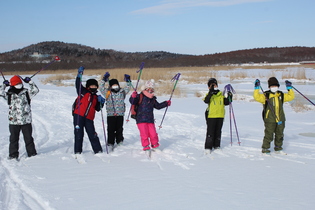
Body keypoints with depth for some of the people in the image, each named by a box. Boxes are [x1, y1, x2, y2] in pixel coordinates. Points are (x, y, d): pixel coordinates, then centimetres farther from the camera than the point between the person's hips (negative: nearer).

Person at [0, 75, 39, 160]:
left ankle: (32, 153, 18)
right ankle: (13, 154, 20)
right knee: (13, 139, 9)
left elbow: (35, 90, -5)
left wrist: (30, 82, -7)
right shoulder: (9, 95, 2)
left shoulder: (26, 93, 1)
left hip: (26, 121, 0)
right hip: (13, 122, 0)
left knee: (28, 138, 8)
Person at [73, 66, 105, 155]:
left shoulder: (96, 97, 20)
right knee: (79, 134, -2)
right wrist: (79, 75, -19)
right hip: (79, 116, -3)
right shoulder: (83, 92, 8)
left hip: (89, 118, 3)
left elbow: (98, 108, 16)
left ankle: (98, 150, 9)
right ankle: (77, 151, 5)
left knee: (92, 134, 2)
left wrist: (101, 102, -2)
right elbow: (78, 85, -8)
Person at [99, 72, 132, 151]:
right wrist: (104, 79, -1)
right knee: (111, 130, -2)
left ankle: (120, 142, 20)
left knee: (119, 129, 7)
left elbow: (128, 88, 22)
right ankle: (110, 144, 4)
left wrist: (128, 81, 11)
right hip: (110, 114, -2)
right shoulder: (108, 93, 5)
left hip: (120, 114, 2)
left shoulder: (122, 92, 11)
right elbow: (101, 88, 3)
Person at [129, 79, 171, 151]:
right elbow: (132, 102, -14)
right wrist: (133, 97, -33)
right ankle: (145, 146, 9)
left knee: (153, 133, 2)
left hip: (150, 120, 5)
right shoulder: (140, 97, -4)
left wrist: (166, 103, 21)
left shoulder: (153, 99, 14)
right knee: (144, 133, -6)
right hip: (141, 119, -4)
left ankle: (154, 144, 24)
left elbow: (158, 106, 27)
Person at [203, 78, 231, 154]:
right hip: (211, 116, -5)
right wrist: (211, 93, -34)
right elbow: (206, 100, -23)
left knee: (218, 131, 14)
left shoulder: (221, 95, 12)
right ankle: (208, 147, -1)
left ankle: (216, 145, 26)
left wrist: (229, 97, -1)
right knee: (210, 132, -5)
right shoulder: (209, 94, -3)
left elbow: (226, 102, 15)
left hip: (220, 116, 5)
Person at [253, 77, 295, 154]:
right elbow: (257, 97, -15)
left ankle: (278, 149, 30)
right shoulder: (266, 95, -3)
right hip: (269, 120, -5)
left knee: (279, 135, 15)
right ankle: (265, 149, 9)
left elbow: (291, 97, 15)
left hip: (280, 119, 5)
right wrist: (257, 88, -20)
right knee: (269, 135, -3)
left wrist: (289, 88, 9)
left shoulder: (281, 95, 11)